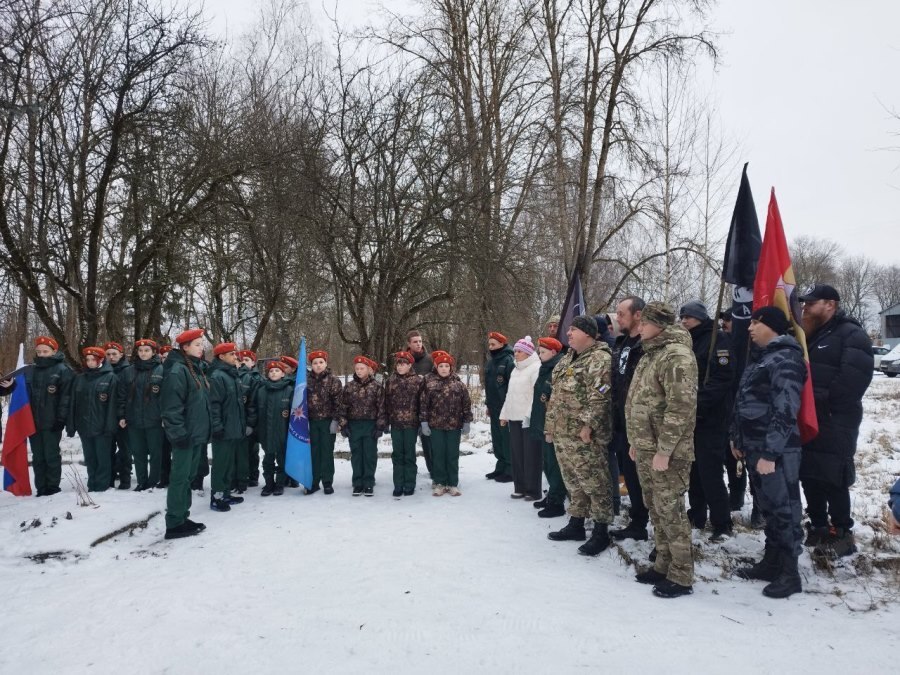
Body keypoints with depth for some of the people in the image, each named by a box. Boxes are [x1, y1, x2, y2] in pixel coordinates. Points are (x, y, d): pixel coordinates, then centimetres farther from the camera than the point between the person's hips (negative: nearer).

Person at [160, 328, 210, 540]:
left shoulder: (196, 369, 15)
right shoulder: (177, 370, -14)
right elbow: (172, 405, -20)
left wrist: (205, 432, 21)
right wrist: (178, 433, -22)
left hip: (197, 434, 9)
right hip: (185, 435, -9)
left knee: (188, 476, 14)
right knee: (180, 477, -3)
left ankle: (181, 517, 23)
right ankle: (174, 524, 3)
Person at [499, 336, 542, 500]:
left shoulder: (536, 368, -9)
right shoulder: (515, 370, 19)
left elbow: (538, 394, -17)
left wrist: (530, 415, -21)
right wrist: (504, 414, 19)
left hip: (528, 418, -8)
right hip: (514, 418, 8)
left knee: (531, 455, -2)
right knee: (516, 454, 11)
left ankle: (533, 490, 6)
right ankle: (520, 488, 21)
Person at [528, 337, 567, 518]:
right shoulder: (545, 370, 15)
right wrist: (536, 420, 22)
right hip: (543, 424, 10)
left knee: (554, 464, -4)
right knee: (548, 462, 17)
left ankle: (556, 503, 3)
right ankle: (553, 496, 29)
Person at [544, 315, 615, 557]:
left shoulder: (600, 358, -13)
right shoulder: (568, 359, 17)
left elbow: (599, 397, -21)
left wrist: (588, 425, -23)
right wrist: (551, 425, 20)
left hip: (584, 435, -9)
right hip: (563, 433, 9)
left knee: (594, 483, 0)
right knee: (573, 482, 18)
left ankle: (601, 532, 9)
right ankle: (576, 524, 29)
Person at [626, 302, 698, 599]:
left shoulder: (676, 355, -16)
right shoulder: (651, 354, 16)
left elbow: (681, 407, -22)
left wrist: (664, 450, -22)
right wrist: (636, 441, 19)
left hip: (666, 452, -10)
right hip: (646, 448, 10)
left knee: (670, 510, -2)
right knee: (656, 508, 16)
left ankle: (681, 576, 9)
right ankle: (663, 565, 28)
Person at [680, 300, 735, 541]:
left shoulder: (717, 339, -9)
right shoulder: (687, 342, 15)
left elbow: (722, 378, -18)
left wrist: (699, 403, -23)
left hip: (710, 418, -8)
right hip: (689, 416, 8)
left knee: (710, 472, -6)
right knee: (694, 469, 14)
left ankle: (722, 524, 4)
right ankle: (697, 516, 25)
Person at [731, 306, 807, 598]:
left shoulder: (786, 359, -14)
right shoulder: (763, 358, 16)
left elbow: (785, 412, -21)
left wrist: (770, 453, -22)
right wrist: (738, 439, 19)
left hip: (776, 451, -9)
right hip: (755, 448, 10)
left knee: (784, 508, 0)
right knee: (769, 507, 17)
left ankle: (789, 573, 10)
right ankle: (771, 562, 28)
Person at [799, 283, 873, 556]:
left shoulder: (851, 334, -7)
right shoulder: (810, 336, 19)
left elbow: (855, 376, -20)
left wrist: (825, 400, -17)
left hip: (835, 422, -8)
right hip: (807, 419, 8)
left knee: (833, 479, -6)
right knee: (810, 477, 11)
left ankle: (841, 534, 5)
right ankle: (818, 528, 23)